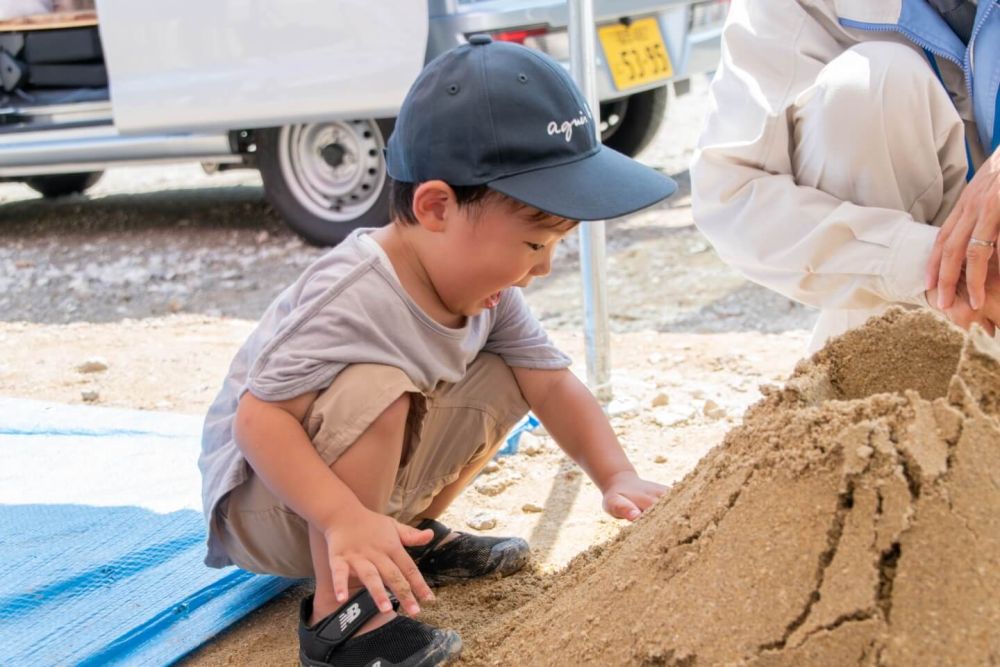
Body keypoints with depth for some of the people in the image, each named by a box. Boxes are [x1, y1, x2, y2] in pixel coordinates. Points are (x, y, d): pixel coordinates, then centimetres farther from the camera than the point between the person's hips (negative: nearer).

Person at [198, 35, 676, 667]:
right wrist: (346, 519, -44)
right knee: (376, 388, -35)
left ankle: (418, 535, 12)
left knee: (500, 380, -4)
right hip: (262, 492, -8)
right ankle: (338, 614, -24)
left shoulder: (486, 287, -8)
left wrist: (618, 478, -19)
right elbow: (258, 419, -34)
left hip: (370, 490, 8)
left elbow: (554, 385, -5)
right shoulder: (351, 296, -34)